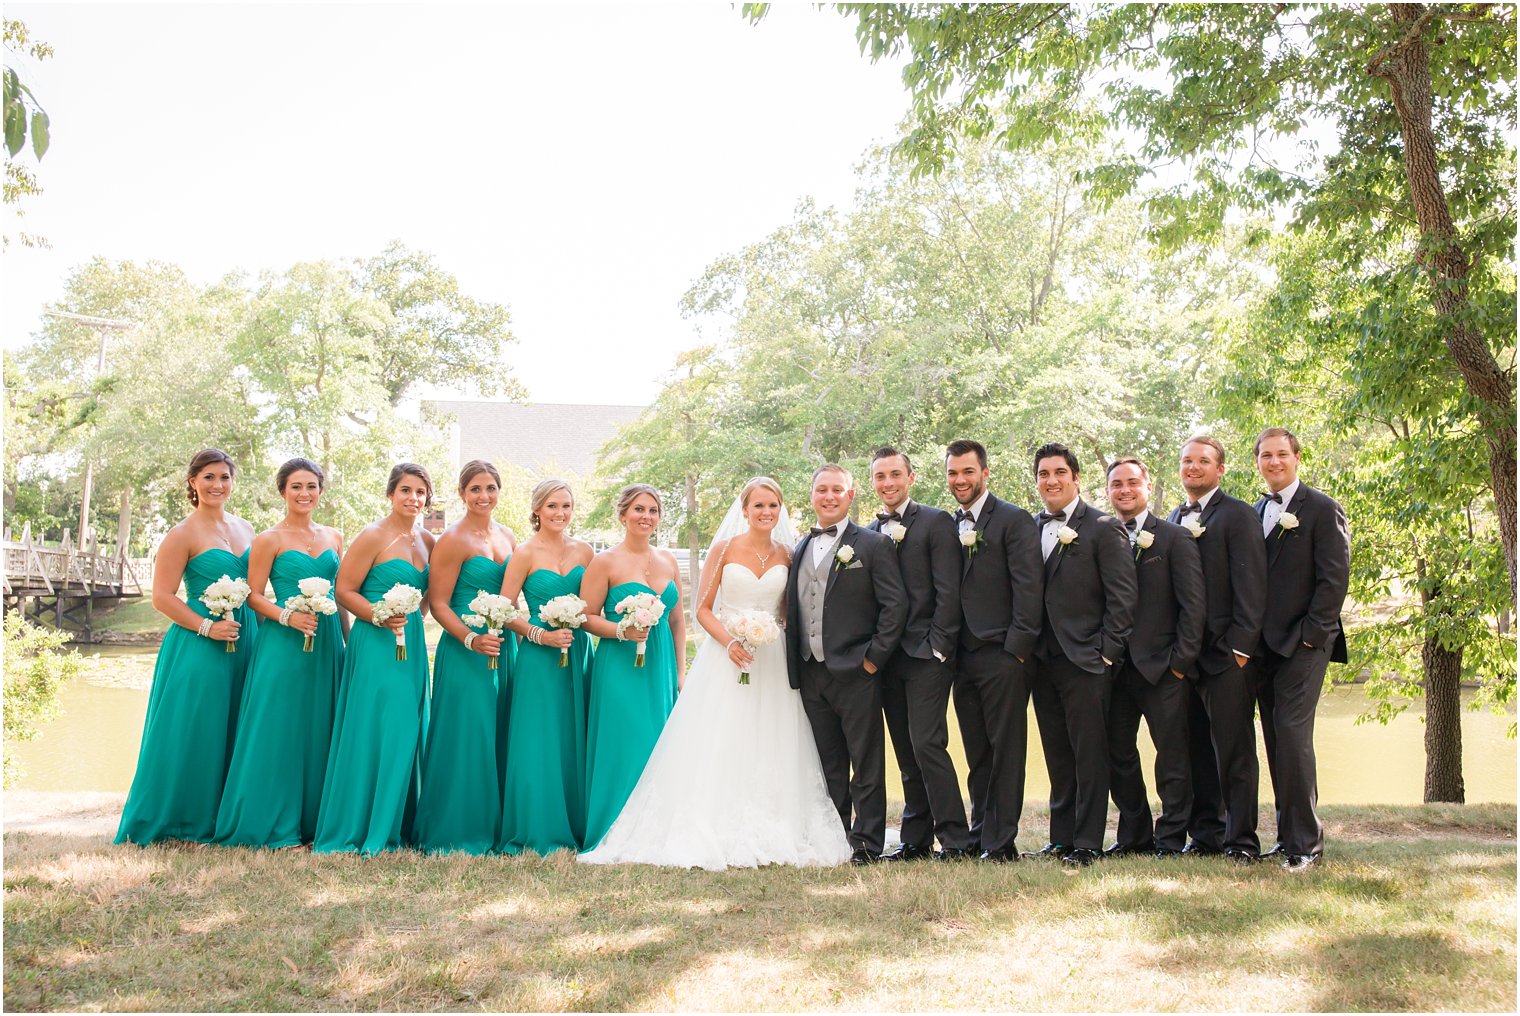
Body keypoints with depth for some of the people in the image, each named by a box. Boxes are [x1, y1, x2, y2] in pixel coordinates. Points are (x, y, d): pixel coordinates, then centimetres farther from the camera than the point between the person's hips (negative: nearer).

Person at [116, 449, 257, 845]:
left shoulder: (244, 529, 13)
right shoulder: (183, 534, -6)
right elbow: (162, 597, -10)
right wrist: (207, 627, -17)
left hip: (244, 643, 6)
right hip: (199, 648, -6)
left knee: (232, 735, 10)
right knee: (192, 735, -1)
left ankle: (220, 819, 20)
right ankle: (182, 824, 10)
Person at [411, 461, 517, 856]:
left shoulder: (508, 537, 12)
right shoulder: (453, 540, -8)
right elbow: (438, 603, -10)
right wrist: (471, 639, -21)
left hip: (501, 648, 7)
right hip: (464, 652, -6)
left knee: (495, 739, 10)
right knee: (463, 738, -3)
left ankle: (490, 827, 19)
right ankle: (452, 833, 9)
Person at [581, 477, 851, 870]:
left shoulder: (785, 554, 8)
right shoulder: (724, 550, 1)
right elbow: (703, 609, 0)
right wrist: (729, 642, -15)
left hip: (772, 660, 2)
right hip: (725, 656, -2)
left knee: (768, 747, 1)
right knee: (720, 747, -5)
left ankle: (768, 835, 9)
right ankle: (715, 835, 0)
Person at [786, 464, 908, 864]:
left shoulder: (872, 545, -1)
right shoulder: (800, 549, 15)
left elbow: (895, 604, -7)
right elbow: (792, 612, 17)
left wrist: (874, 658, -11)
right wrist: (793, 665, 8)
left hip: (855, 672, -5)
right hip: (811, 675, 5)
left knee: (866, 764, 1)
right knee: (828, 766, 12)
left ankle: (866, 844, 8)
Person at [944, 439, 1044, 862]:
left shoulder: (1015, 520, -3)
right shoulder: (948, 525, 15)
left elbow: (1028, 588, -10)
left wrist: (1016, 649, -14)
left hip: (1002, 656, -6)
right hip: (963, 659, 6)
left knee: (1005, 752, -1)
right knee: (977, 755, 11)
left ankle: (1001, 842, 3)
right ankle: (980, 836, 18)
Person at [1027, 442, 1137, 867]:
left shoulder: (1103, 528, -5)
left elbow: (1122, 597, -8)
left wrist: (1106, 654, -11)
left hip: (1085, 662, -5)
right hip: (1044, 662, 6)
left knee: (1089, 755, -1)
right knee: (1057, 756, 12)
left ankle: (1087, 844, 6)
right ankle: (1061, 839, 20)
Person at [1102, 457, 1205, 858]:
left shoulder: (1175, 538, 0)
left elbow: (1192, 604, -4)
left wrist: (1181, 660, -10)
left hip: (1162, 666, -4)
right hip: (1115, 666, 4)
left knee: (1172, 754, 1)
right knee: (1118, 754, 9)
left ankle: (1171, 838, 11)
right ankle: (1134, 835, 21)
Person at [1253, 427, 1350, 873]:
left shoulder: (1322, 509, -3)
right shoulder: (1256, 513, 15)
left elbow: (1334, 577, -9)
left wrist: (1311, 633, -13)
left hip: (1302, 643, -6)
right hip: (1266, 646, 6)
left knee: (1292, 735, -12)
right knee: (1277, 740, 7)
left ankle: (1304, 841, -5)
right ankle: (1290, 832, 15)